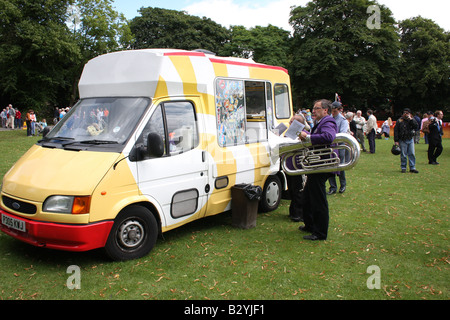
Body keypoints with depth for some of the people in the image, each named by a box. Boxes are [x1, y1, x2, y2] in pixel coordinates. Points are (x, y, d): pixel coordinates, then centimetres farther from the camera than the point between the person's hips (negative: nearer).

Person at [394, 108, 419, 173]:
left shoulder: (412, 120, 8)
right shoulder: (399, 121, 1)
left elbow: (416, 127, -9)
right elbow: (396, 131, -1)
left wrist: (411, 119, -12)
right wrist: (396, 140, -7)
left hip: (410, 140, 2)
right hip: (402, 140, -2)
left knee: (412, 154, 2)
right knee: (403, 155, 1)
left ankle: (412, 168, 9)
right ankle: (403, 167, 12)